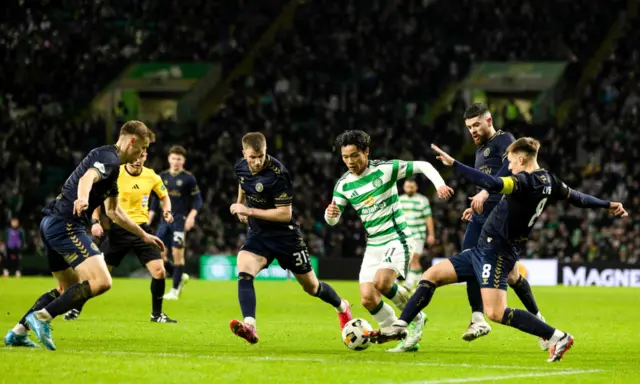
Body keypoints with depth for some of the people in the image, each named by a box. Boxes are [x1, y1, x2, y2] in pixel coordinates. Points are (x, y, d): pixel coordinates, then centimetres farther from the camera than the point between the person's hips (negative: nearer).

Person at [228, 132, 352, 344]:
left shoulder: (277, 174, -26)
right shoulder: (241, 167, -5)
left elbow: (285, 214, -25)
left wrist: (250, 211, -26)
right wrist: (240, 206, 16)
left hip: (285, 236, -5)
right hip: (257, 235, 5)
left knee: (312, 287, 12)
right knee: (243, 273, -26)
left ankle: (342, 307, 43)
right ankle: (250, 327, -38)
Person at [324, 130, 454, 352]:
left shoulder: (386, 169, -10)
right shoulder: (343, 185, 3)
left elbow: (423, 166, -3)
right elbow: (332, 220, 8)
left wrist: (439, 184, -20)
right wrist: (331, 214, -16)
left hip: (397, 239, -5)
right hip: (373, 245, 6)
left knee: (382, 283, -27)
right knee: (368, 299, -6)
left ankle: (416, 318, -4)